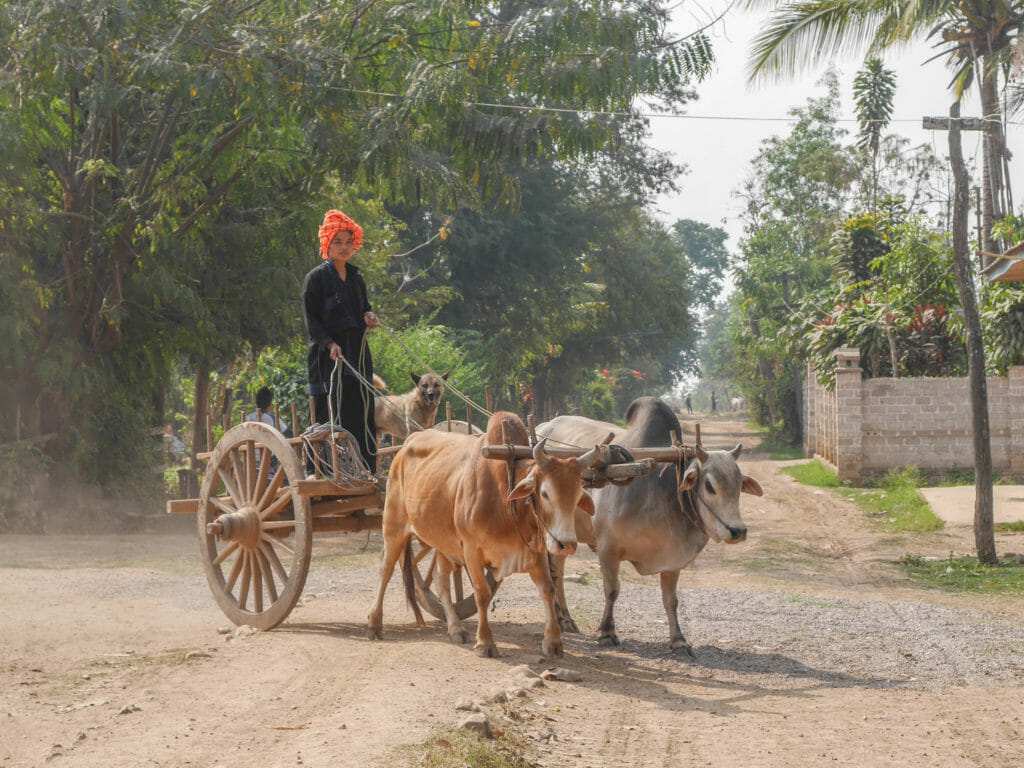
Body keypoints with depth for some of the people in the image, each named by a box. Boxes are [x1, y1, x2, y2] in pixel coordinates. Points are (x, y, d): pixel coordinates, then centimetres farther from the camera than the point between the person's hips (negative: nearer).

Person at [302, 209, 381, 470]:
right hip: (328, 357, -6)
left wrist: (369, 317, -1)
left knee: (363, 414, 1)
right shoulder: (316, 277, -2)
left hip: (357, 354, 6)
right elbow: (310, 320, -8)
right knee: (333, 417, -9)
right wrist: (330, 344, -22)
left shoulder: (356, 278, 16)